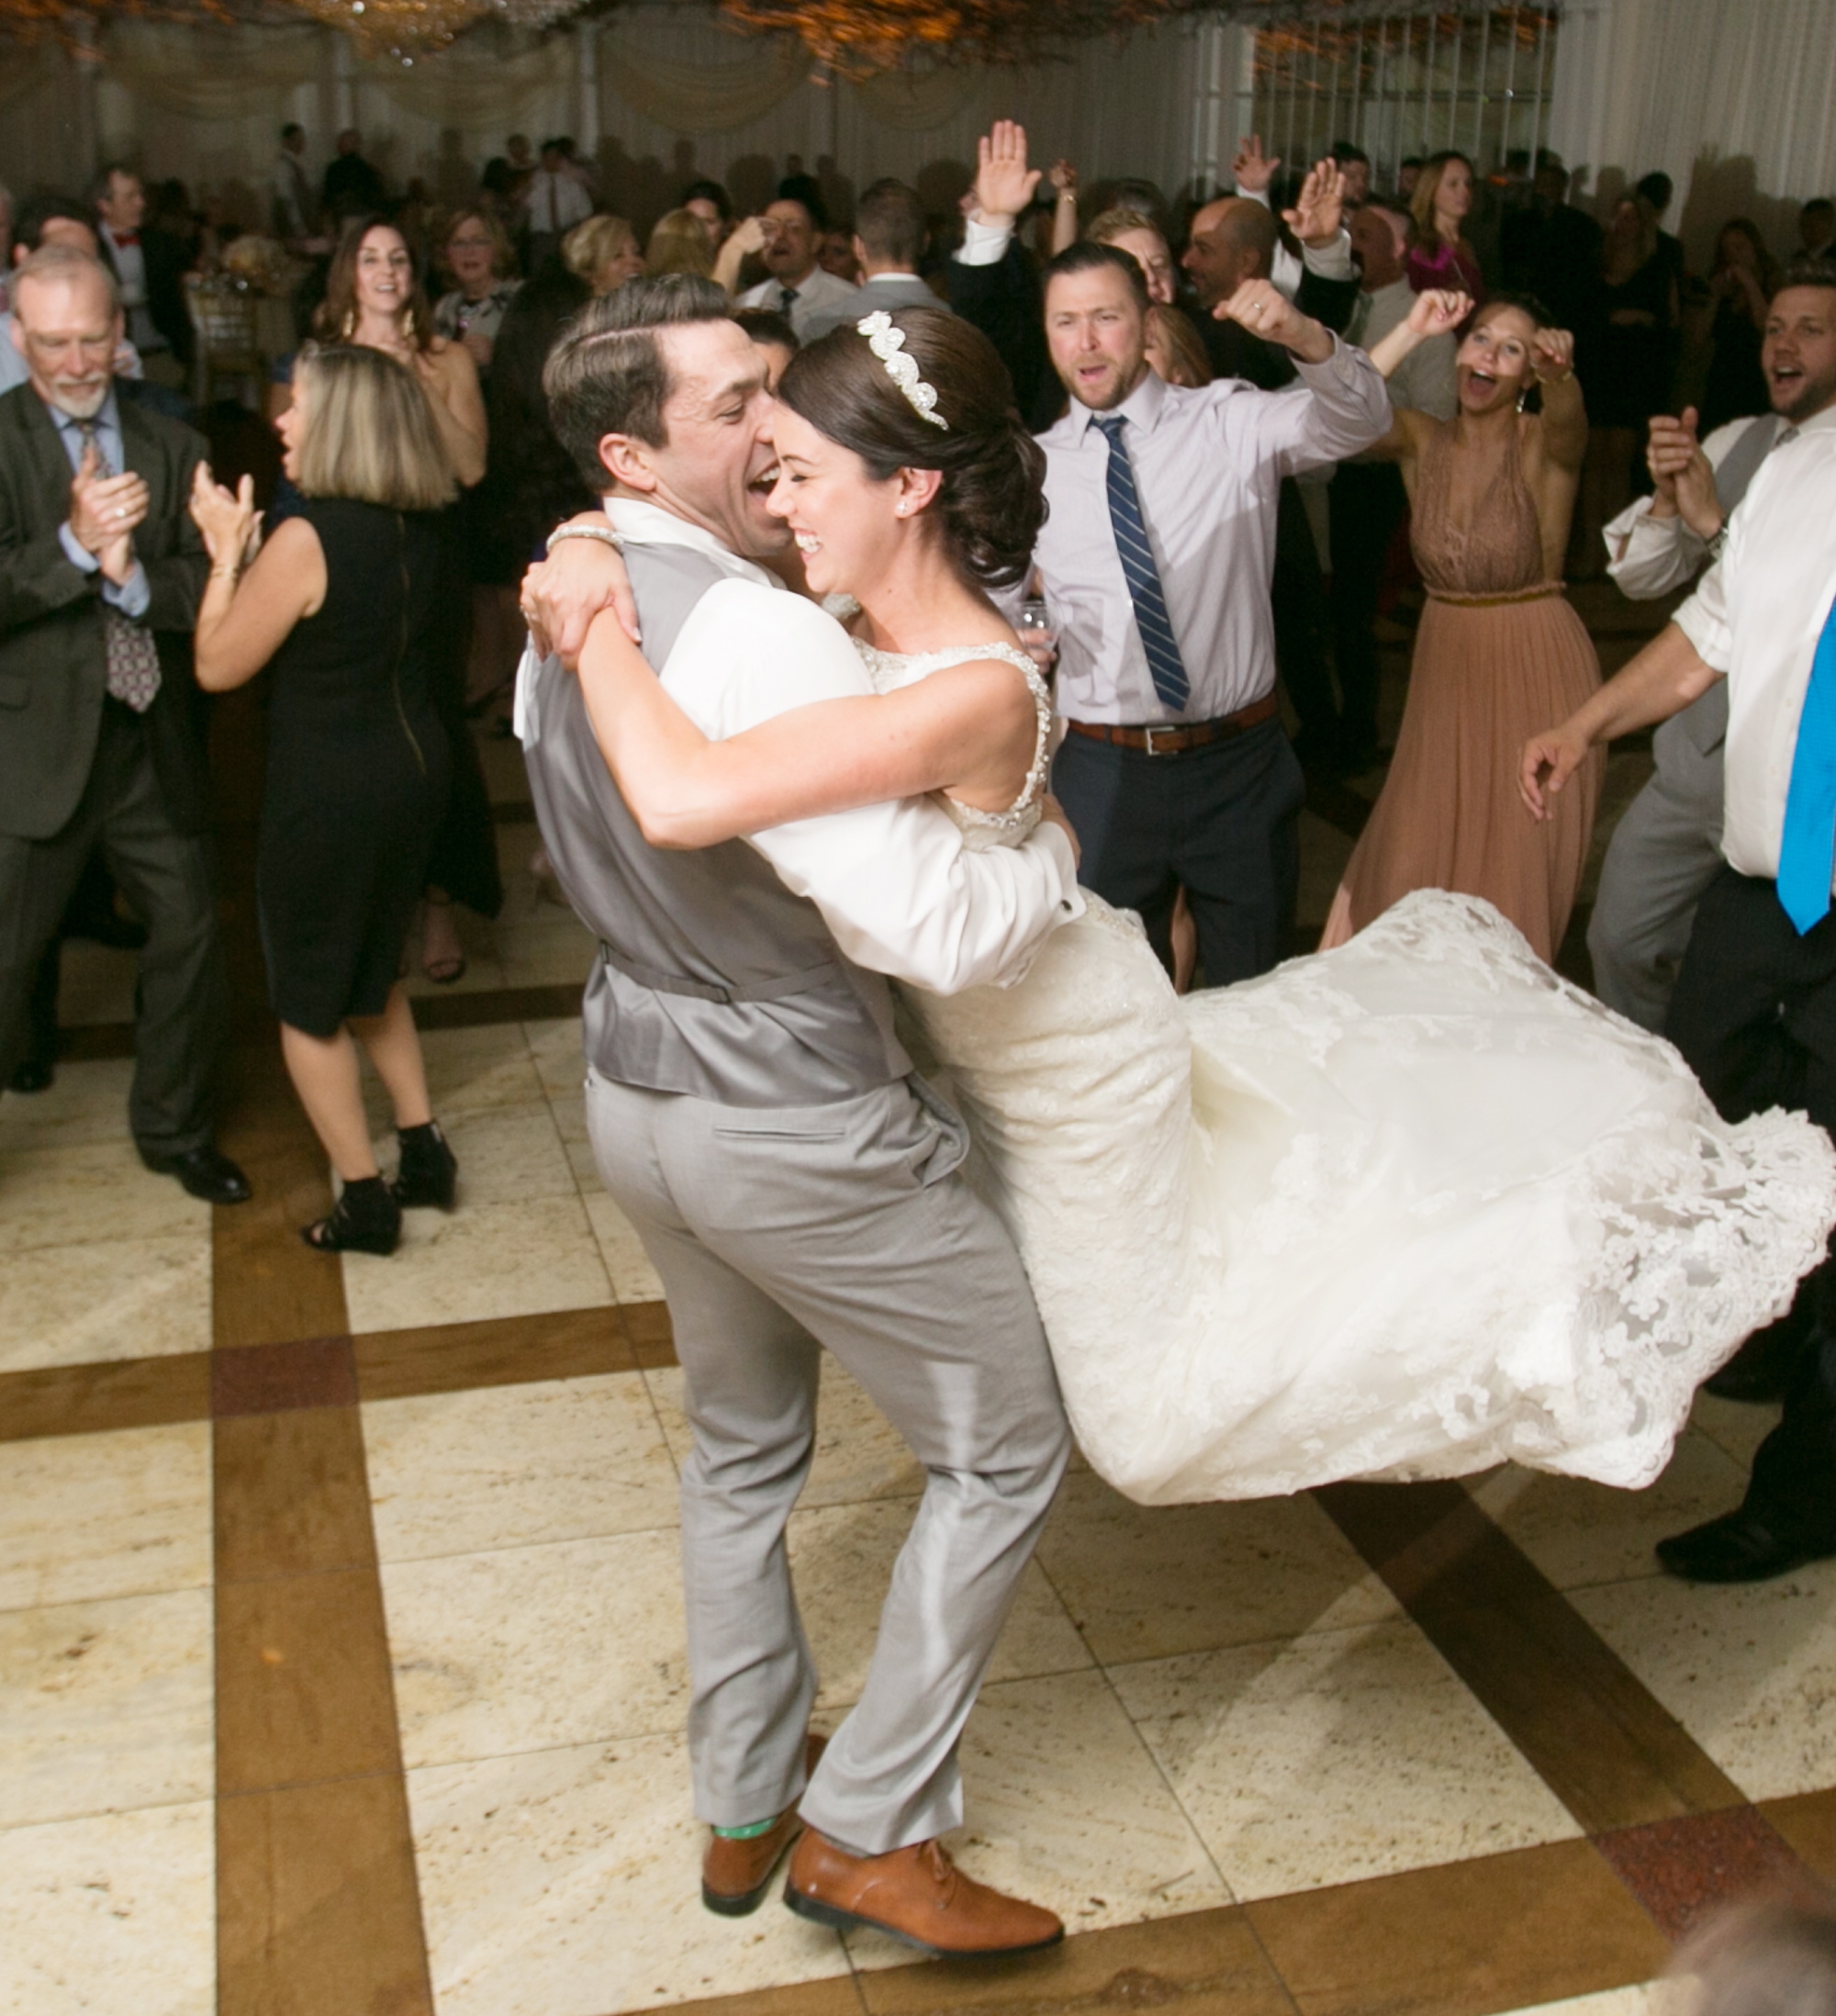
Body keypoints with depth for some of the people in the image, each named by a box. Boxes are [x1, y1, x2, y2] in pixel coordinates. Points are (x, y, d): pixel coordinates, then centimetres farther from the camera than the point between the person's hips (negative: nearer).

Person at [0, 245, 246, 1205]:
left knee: (190, 932, 13)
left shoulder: (170, 446, 6)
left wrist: (134, 576, -19)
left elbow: (206, 585, -1)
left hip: (155, 741, 4)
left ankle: (173, 1129, 33)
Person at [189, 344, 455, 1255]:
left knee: (309, 1003, 11)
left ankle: (364, 1199, 17)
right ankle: (423, 1149, 31)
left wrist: (225, 552, -4)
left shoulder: (308, 538, -22)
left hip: (327, 793, -7)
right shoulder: (419, 530, 0)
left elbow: (218, 666, -12)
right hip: (413, 766, 8)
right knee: (373, 973, 27)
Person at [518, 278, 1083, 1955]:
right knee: (1005, 1445, 11)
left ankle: (744, 1812, 42)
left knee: (742, 1443, 27)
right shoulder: (757, 635, -27)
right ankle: (870, 1831, 21)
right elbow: (942, 932, -31)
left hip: (640, 1090, 9)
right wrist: (1055, 849, -10)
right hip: (797, 1127, -9)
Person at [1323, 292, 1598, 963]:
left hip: (1537, 671, -3)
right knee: (1414, 864, 8)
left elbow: (1567, 422, -33)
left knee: (1515, 871, 3)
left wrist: (1560, 372, -55)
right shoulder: (1419, 439, 0)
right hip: (1445, 663, 4)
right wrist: (1408, 334, -29)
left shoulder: (1545, 443, -8)